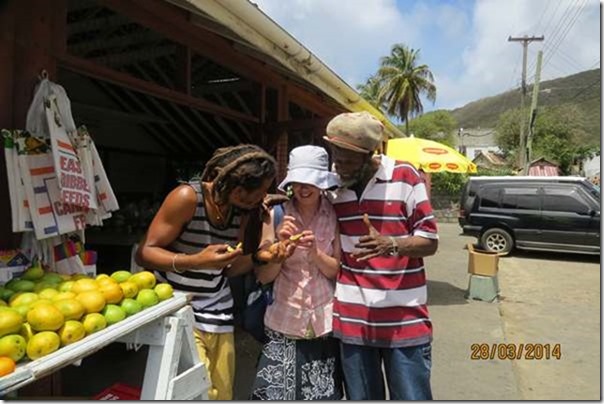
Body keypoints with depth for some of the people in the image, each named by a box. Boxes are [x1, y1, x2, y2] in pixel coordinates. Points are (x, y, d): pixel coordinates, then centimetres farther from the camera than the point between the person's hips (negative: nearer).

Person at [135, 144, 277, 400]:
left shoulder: (243, 210, 1)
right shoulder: (187, 197, -18)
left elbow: (229, 268, 6)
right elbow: (144, 253, -16)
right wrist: (194, 261, -31)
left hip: (217, 312, 6)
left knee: (222, 392, 10)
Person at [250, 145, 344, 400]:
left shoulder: (335, 215, -3)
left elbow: (338, 271, -4)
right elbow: (263, 276, -4)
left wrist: (315, 252, -21)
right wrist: (281, 248, -21)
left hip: (324, 323, 0)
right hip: (284, 322, 0)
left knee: (324, 394, 9)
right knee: (272, 393, 2)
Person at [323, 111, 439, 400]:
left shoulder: (404, 177, -8)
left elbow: (429, 241, -8)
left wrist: (390, 244, -25)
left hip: (404, 318, -3)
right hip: (352, 318, 3)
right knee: (360, 397, 14)